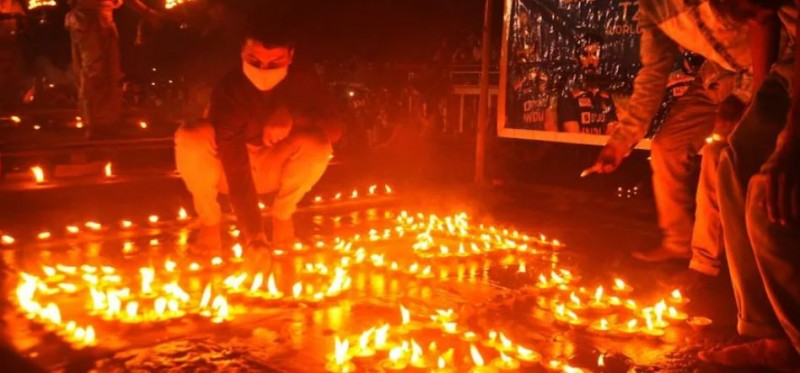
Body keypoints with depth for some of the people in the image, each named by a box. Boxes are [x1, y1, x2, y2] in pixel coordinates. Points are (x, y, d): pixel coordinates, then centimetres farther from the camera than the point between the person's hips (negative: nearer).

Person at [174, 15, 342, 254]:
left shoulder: (302, 82, -19)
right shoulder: (229, 88, -30)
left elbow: (334, 129, -23)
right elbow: (235, 166, -37)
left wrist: (292, 118, -43)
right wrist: (254, 236, -46)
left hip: (272, 167, 2)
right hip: (229, 167, -2)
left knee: (317, 144, -30)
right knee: (190, 139, -34)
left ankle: (282, 216, -3)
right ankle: (210, 221, -8)